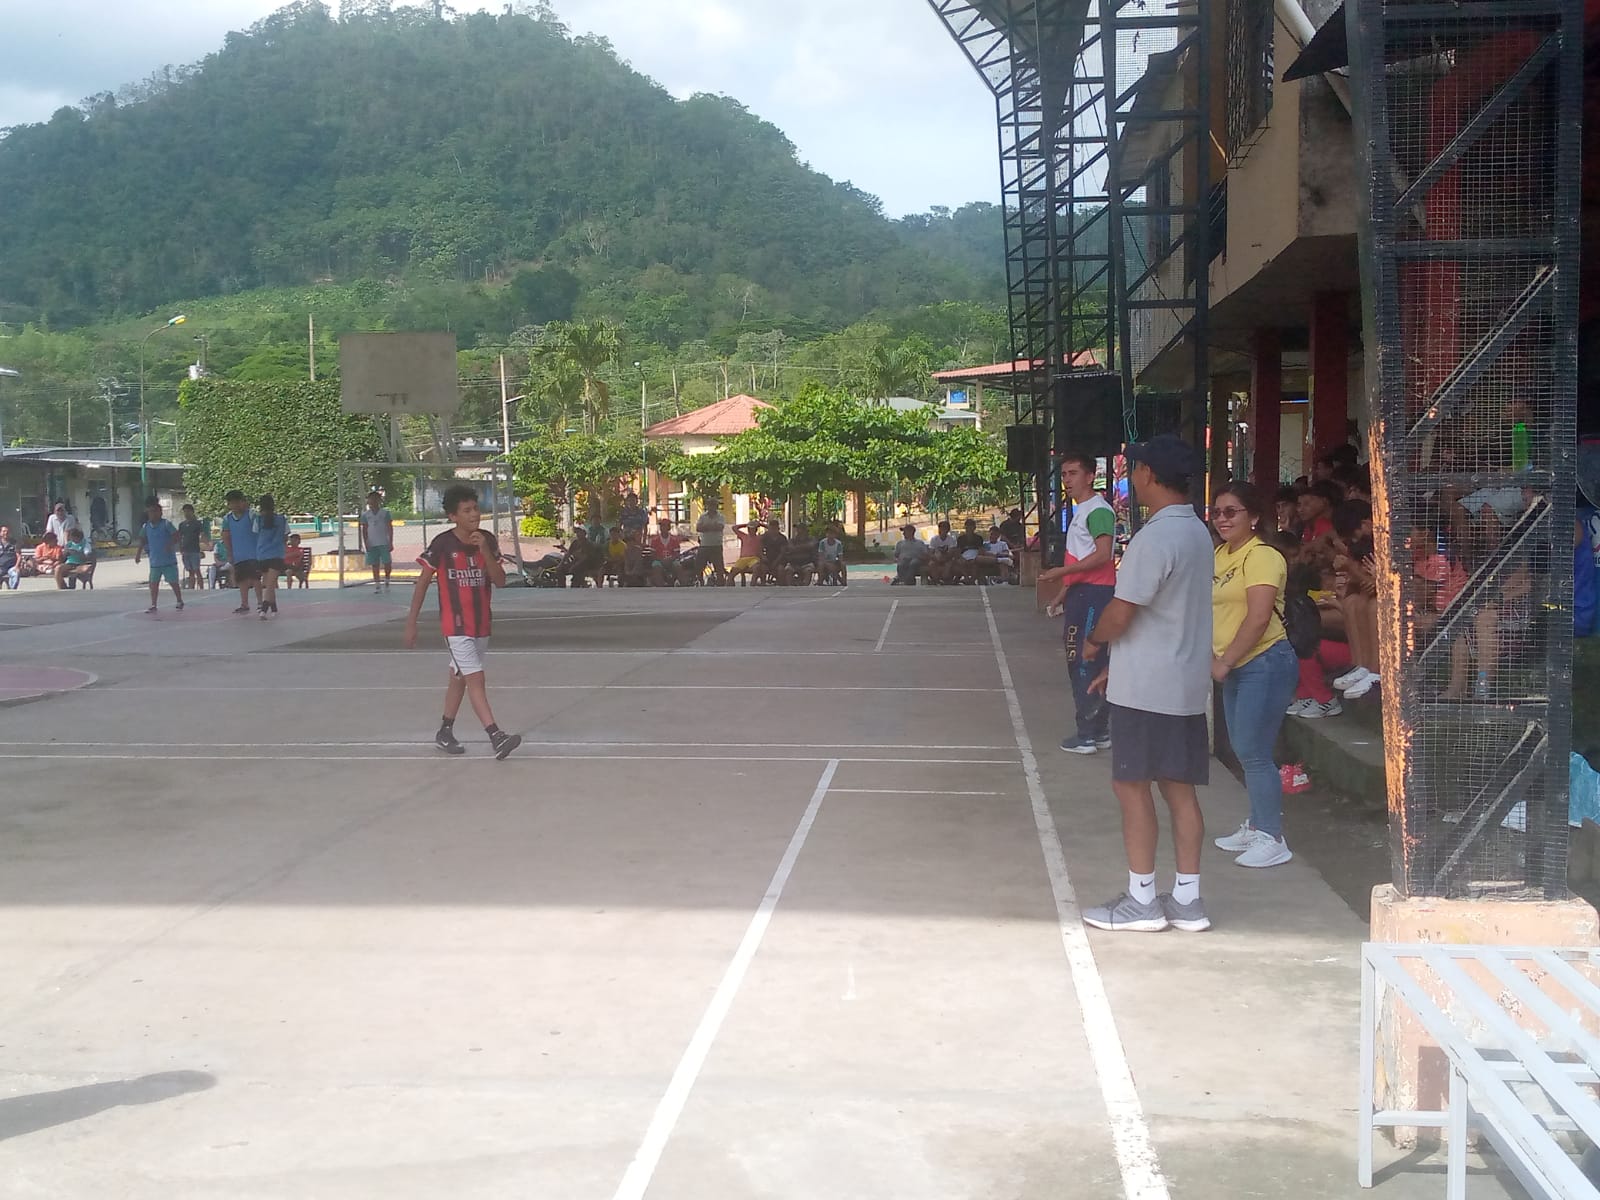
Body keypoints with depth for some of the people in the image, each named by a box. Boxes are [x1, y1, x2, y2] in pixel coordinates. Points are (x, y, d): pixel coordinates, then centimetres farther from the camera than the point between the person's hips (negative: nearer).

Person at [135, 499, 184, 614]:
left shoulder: (166, 524, -9)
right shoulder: (146, 526, 5)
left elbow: (176, 536, -14)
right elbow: (142, 540, 17)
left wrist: (171, 545, -29)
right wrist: (139, 552, 11)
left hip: (169, 560, -4)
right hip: (154, 561, 4)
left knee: (174, 582, 5)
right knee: (153, 583, 2)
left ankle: (180, 603, 20)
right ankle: (153, 605, 10)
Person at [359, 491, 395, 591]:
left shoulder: (385, 513, 3)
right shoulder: (366, 515, 7)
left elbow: (390, 528, 3)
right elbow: (364, 529, 8)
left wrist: (391, 543, -2)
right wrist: (366, 543, -1)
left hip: (384, 543, -1)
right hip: (372, 544, 1)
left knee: (387, 563, -6)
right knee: (375, 565, 4)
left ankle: (386, 581, 12)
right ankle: (376, 584, 9)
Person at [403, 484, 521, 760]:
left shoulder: (487, 540, 0)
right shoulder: (442, 544, -12)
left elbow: (500, 581, -5)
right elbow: (422, 583, -5)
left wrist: (485, 551, -19)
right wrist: (411, 623, -4)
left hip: (482, 623, 5)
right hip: (456, 625, -5)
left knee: (459, 678, 17)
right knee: (476, 679, -14)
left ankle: (445, 733, 31)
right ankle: (496, 737, -21)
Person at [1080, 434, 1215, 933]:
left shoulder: (1155, 538, -19)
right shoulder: (1197, 532, 12)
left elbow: (1120, 615, -19)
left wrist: (1095, 640, 3)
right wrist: (1118, 664, 20)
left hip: (1145, 687, -9)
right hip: (1186, 684, 9)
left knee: (1132, 785, 0)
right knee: (1179, 788, 11)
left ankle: (1142, 901, 6)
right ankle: (1187, 899, 15)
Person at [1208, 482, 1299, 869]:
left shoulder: (1262, 557, -14)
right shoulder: (1219, 555, 12)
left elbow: (1258, 618, -21)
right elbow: (1212, 611, 15)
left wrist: (1225, 661, -16)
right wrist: (1213, 657, 2)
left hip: (1264, 663, -9)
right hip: (1235, 667, 9)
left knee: (1254, 753, -7)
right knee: (1244, 751, 15)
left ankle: (1273, 838, 2)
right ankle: (1257, 824, 27)